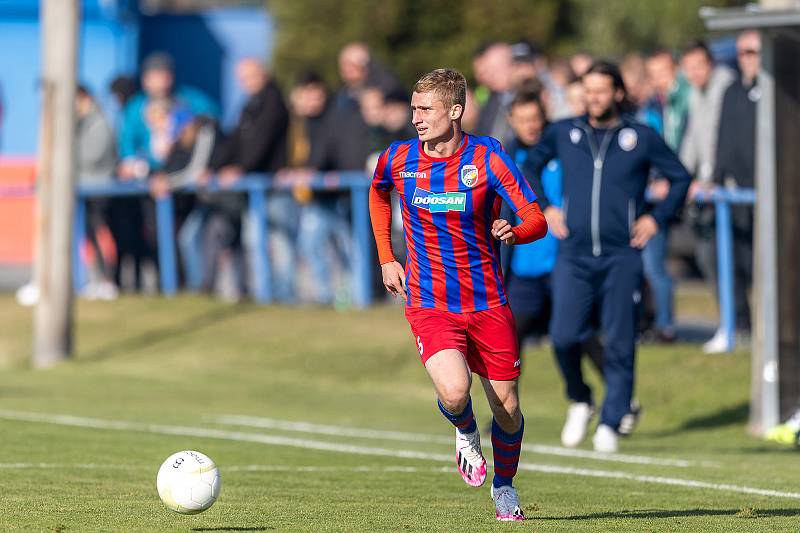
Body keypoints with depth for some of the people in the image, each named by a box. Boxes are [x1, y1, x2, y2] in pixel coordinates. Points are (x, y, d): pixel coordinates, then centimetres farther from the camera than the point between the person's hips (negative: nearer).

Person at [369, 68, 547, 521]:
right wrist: (386, 258, 16)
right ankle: (466, 434, 12)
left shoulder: (487, 156, -10)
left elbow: (537, 220, -11)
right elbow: (378, 194, 22)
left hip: (488, 304, 0)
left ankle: (504, 484, 34)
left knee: (507, 408, 5)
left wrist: (513, 233, -33)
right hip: (429, 305, 0)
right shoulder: (398, 159, -3)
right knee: (454, 393, -25)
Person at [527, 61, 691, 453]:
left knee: (618, 343, -3)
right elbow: (529, 166, 24)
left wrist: (656, 218, 3)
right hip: (573, 254, 1)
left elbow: (681, 178, 12)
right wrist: (545, 209, 12)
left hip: (622, 257, -1)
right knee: (564, 336, -11)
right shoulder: (563, 133, 8)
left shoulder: (641, 138, 4)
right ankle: (579, 401, 15)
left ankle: (610, 423, 6)